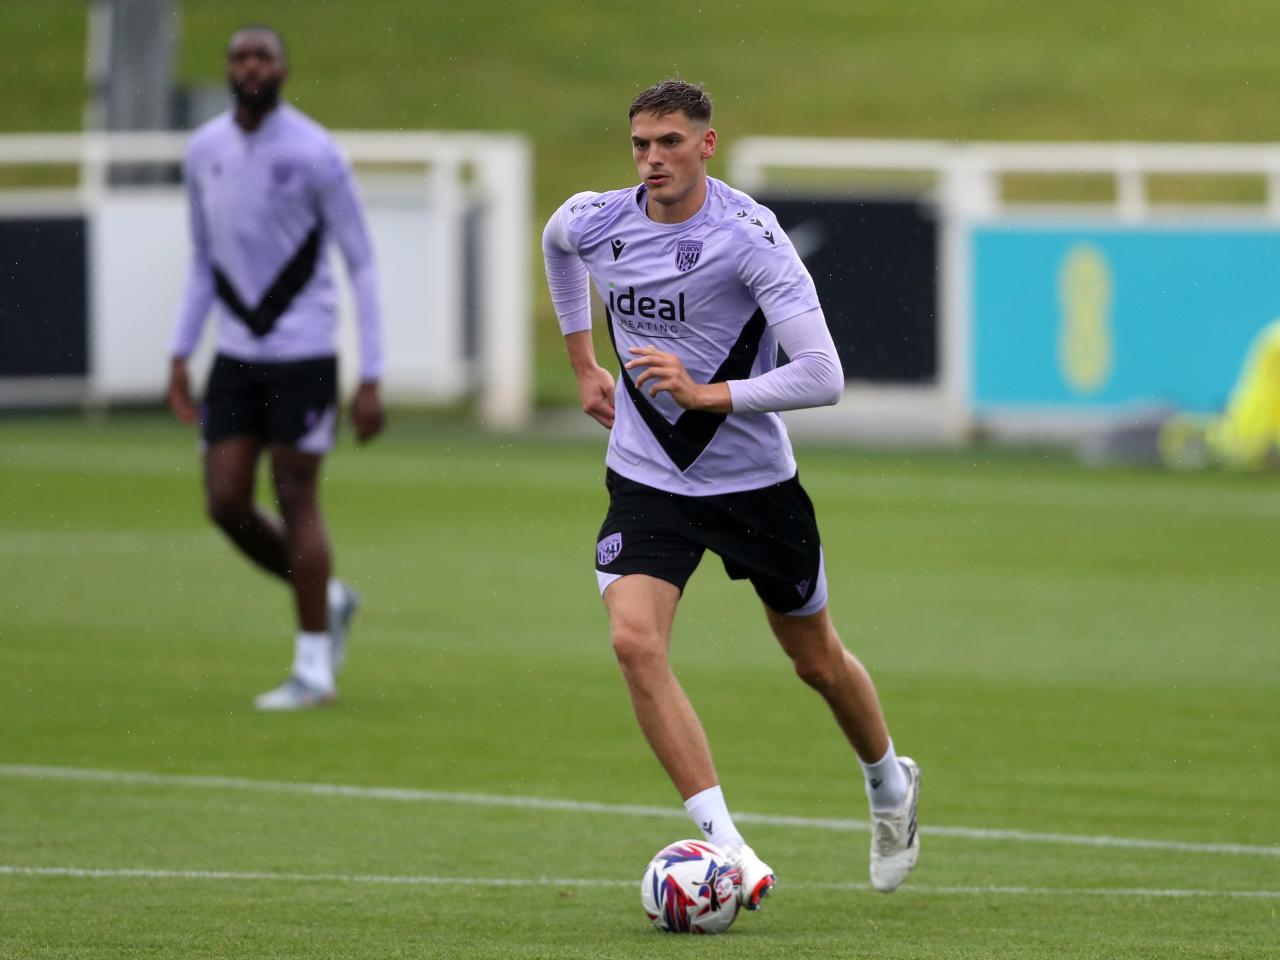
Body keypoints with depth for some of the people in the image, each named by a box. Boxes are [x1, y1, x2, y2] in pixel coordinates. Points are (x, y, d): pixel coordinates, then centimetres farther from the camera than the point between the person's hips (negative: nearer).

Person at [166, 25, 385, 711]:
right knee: (225, 501, 0)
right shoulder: (203, 152, 6)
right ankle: (328, 599, 24)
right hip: (236, 354, 5)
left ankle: (313, 668, 3)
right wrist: (179, 355, 11)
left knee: (296, 500, -5)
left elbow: (362, 265, -7)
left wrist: (371, 379, -11)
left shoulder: (314, 154, -10)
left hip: (303, 352, -5)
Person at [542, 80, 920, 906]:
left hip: (753, 479, -2)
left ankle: (890, 783, 46)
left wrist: (706, 394, -33)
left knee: (817, 660, 14)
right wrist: (583, 362, 20)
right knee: (635, 642, -22)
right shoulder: (595, 222, -7)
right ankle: (727, 846, -22)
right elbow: (555, 245, 22)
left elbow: (822, 377, -25)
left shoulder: (750, 238, -21)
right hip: (646, 480, 3)